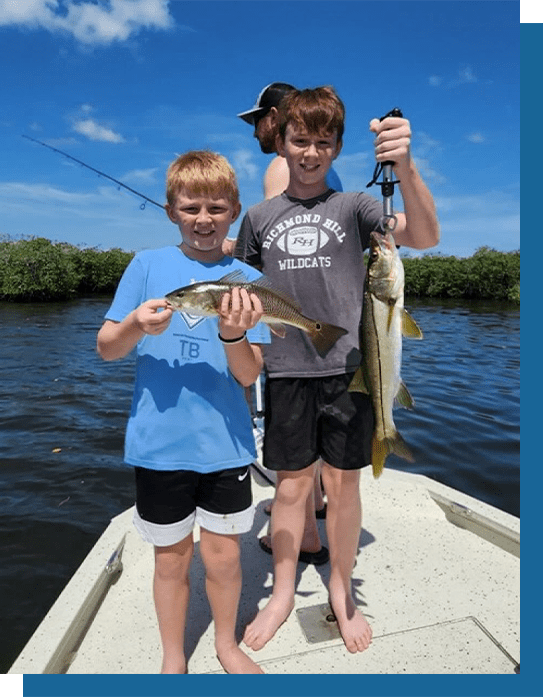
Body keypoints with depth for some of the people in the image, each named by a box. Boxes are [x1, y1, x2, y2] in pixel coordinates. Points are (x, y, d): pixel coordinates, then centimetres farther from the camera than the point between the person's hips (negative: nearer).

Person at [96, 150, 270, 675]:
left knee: (223, 555, 14)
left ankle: (227, 645, 44)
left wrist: (233, 335, -27)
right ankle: (173, 659, 43)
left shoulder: (247, 279, -1)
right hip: (159, 441, 0)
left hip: (225, 442, 1)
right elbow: (106, 349, -1)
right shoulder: (148, 265, -1)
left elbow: (248, 376, -7)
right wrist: (136, 326, -22)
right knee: (172, 556, 16)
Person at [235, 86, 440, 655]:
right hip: (285, 372, 1)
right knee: (291, 483, 10)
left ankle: (341, 592, 32)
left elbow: (424, 238, -13)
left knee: (343, 483, 9)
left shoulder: (353, 205, 3)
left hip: (346, 369, -1)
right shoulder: (259, 217, 9)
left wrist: (404, 166, -30)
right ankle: (282, 594, 32)